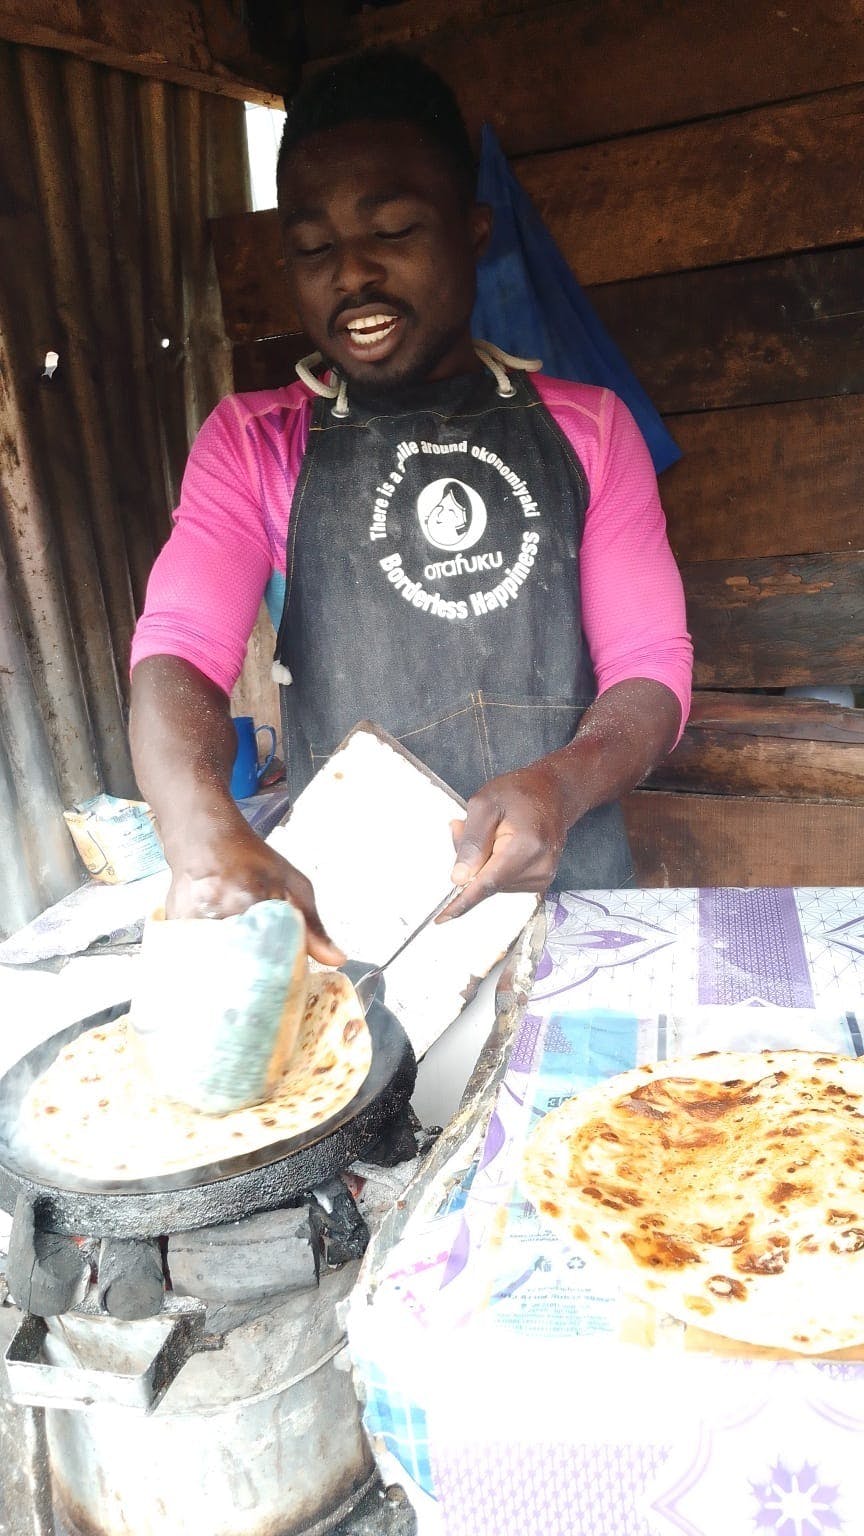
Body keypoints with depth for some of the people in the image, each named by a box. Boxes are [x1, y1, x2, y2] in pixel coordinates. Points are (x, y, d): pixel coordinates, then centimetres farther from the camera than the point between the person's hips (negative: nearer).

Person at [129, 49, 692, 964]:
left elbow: (650, 666, 4)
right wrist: (204, 834, -29)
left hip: (574, 890, 1)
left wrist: (562, 785, -18)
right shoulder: (251, 444, 7)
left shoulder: (586, 429, 9)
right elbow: (178, 650, -7)